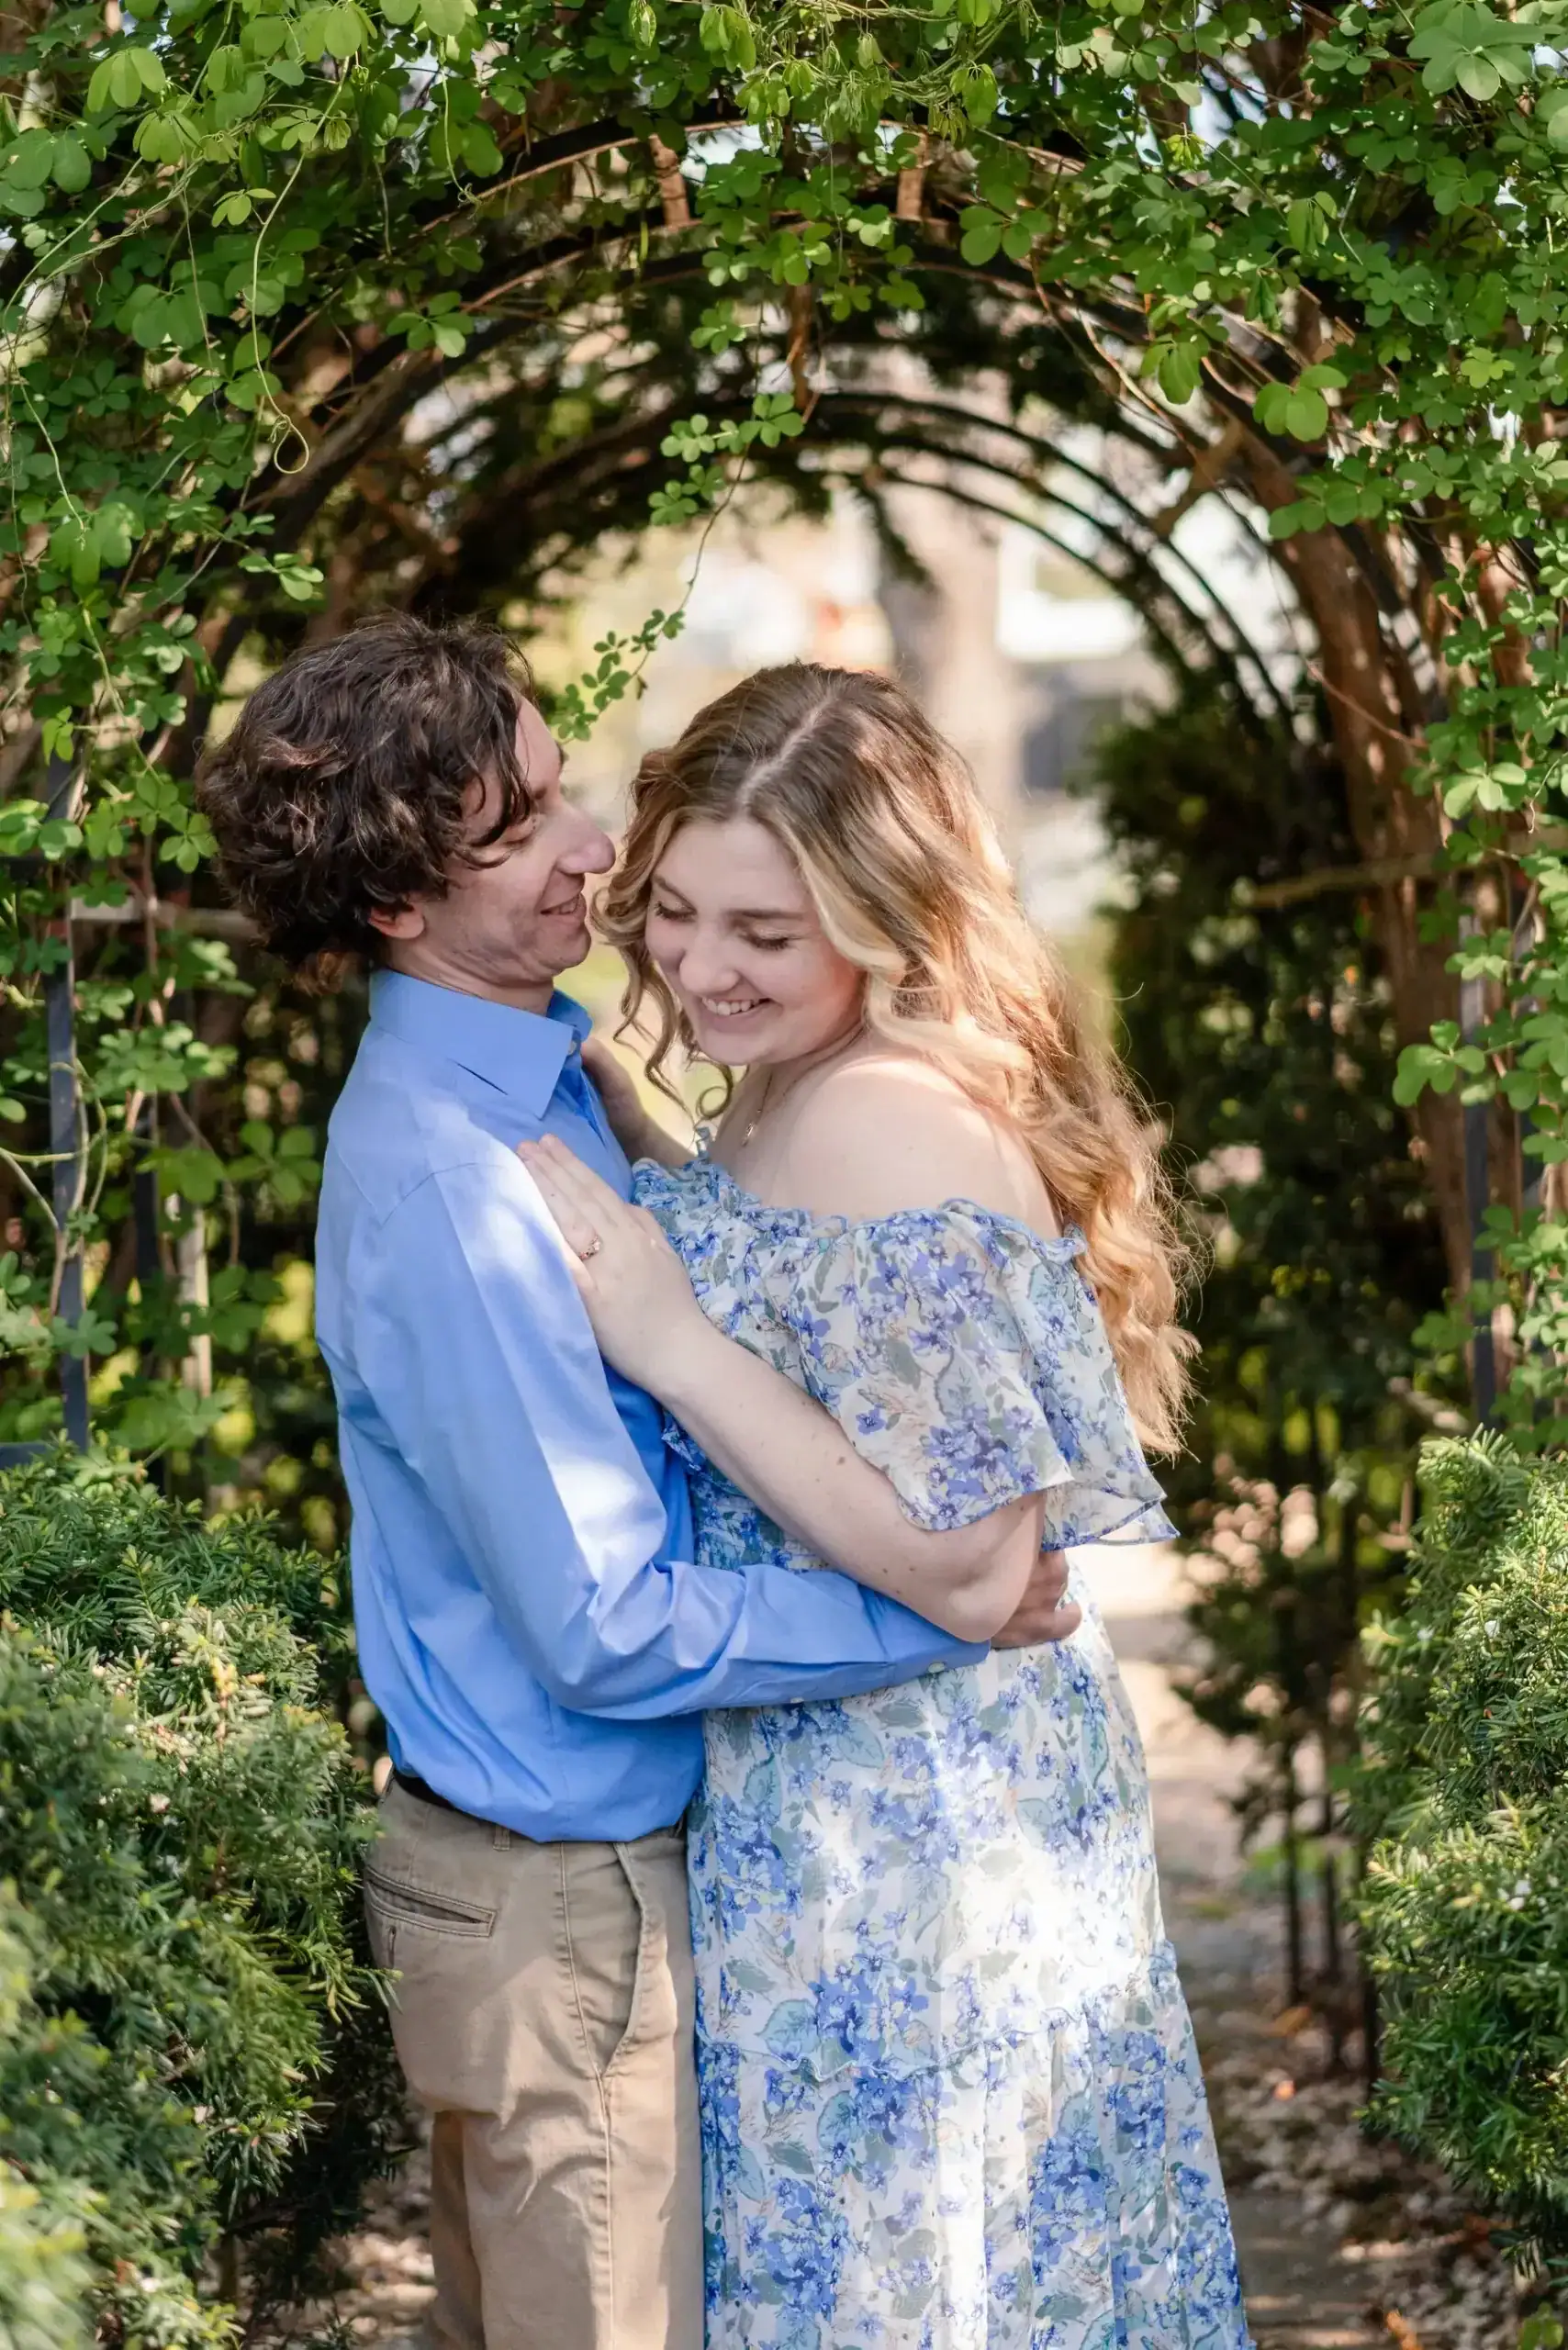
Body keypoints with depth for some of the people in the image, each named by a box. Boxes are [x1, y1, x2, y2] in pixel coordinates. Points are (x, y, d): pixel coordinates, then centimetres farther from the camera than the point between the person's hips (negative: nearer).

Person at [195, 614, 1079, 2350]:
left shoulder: (542, 1061, 2)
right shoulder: (440, 1191, -27)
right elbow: (610, 1635, -25)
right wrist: (941, 1616, -18)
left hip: (538, 1851, 9)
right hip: (562, 1903, -9)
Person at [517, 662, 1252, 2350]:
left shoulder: (889, 1145, -26)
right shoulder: (796, 1092, 3)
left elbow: (975, 1564, -27)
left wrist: (667, 1343, -28)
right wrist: (599, 1092, 6)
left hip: (906, 1812, -9)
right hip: (833, 1781, 9)